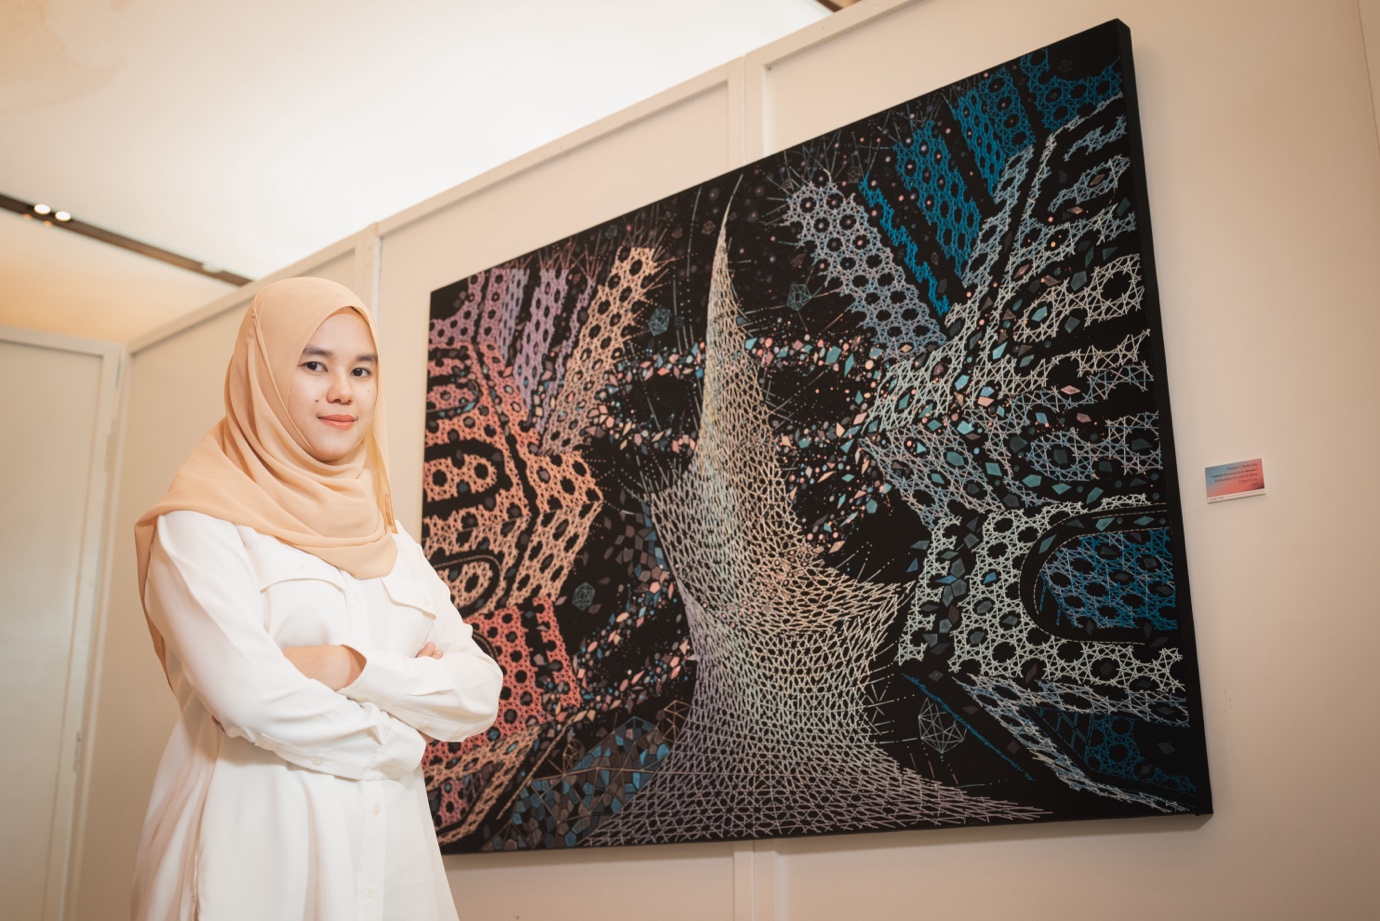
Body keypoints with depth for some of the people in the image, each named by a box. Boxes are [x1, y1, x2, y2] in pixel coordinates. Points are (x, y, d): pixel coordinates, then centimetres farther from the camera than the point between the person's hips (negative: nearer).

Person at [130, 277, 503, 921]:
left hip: (390, 849, 5)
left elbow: (481, 694, 2)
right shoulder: (201, 524, -4)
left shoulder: (393, 546, 12)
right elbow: (254, 698, -18)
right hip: (253, 847, -5)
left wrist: (355, 667, -13)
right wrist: (397, 738, -4)